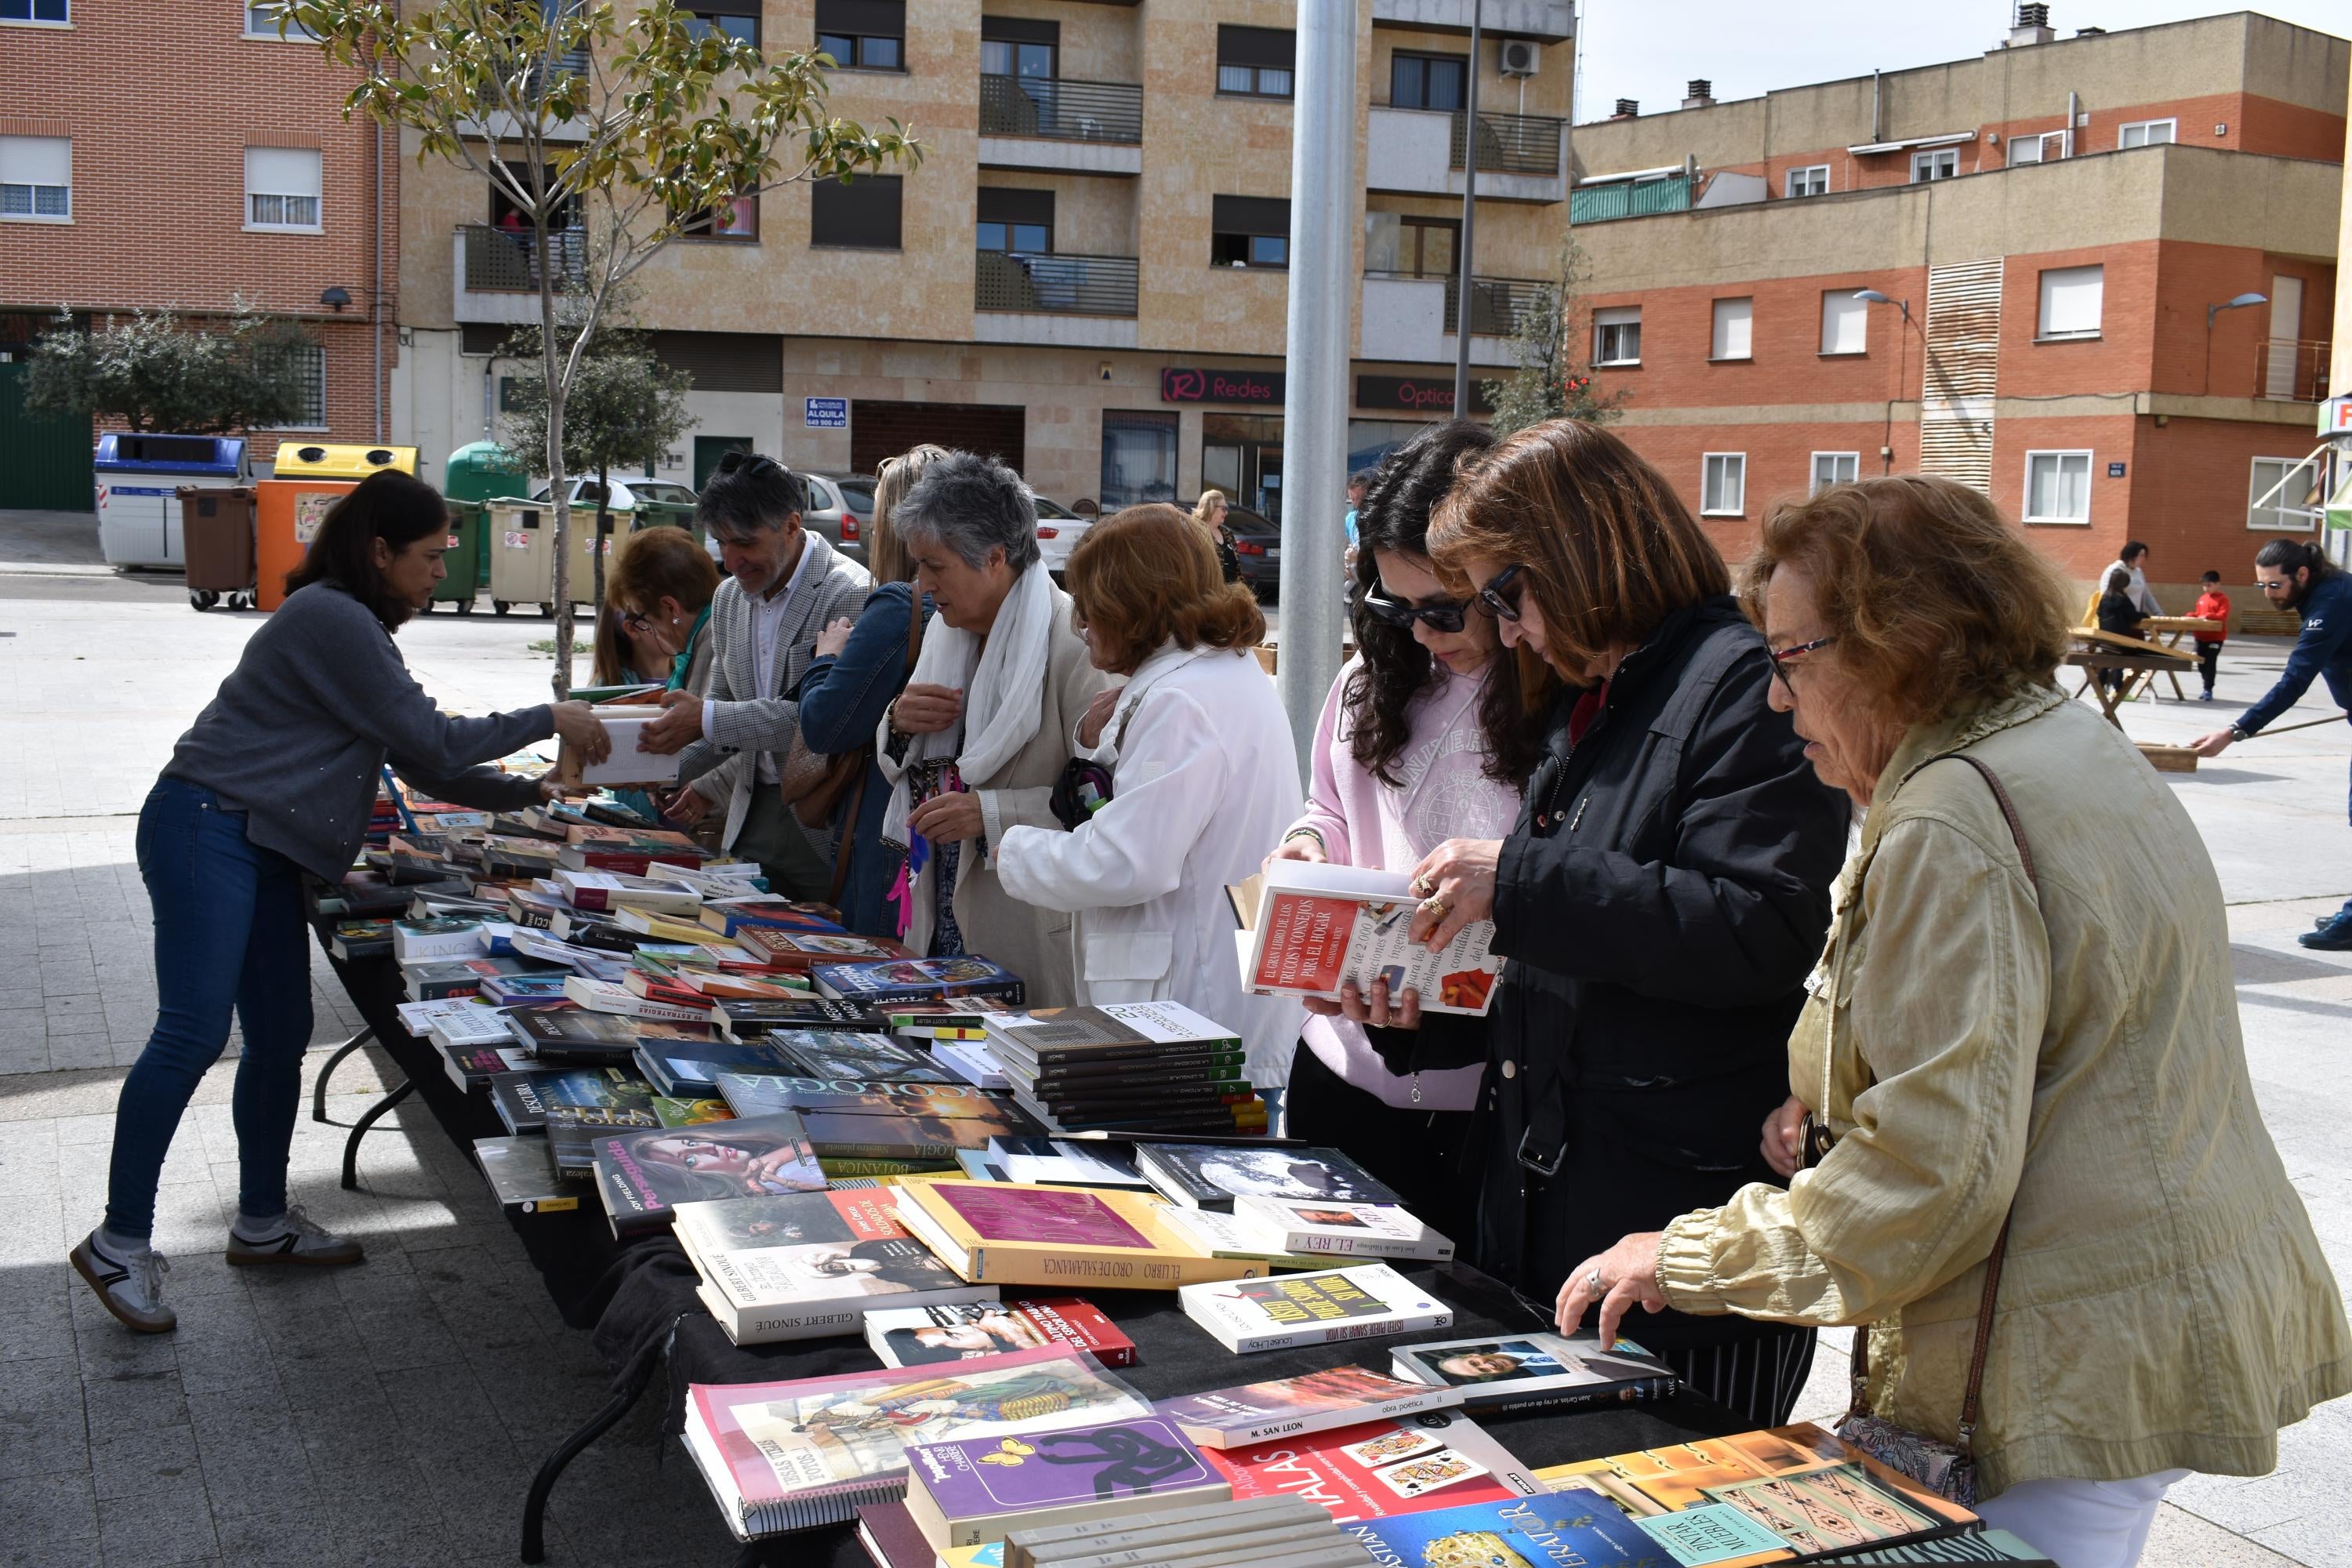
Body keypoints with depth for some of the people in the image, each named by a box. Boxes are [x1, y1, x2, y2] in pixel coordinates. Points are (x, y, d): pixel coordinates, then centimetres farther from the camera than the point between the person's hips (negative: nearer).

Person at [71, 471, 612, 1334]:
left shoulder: (355, 627, 18)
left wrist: (533, 793, 16)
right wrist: (549, 721, -6)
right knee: (193, 1034, -13)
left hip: (260, 849, 10)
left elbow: (421, 766, 20)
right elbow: (433, 744, -15)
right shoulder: (332, 621, -15)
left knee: (281, 1038, 11)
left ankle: (262, 1222, 22)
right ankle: (119, 1241, -6)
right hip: (205, 831, -10)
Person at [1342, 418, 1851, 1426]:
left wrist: (1519, 881, -22)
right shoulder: (1585, 706, 17)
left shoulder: (1746, 683, -12)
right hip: (1540, 1198, 9)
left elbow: (1760, 931, -24)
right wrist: (1419, 1016, 8)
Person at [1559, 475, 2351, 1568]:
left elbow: (1929, 1179, -24)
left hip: (2080, 1370, -10)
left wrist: (1687, 1260, -15)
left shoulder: (1950, 827, -21)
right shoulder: (2069, 739, 11)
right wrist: (1834, 1087, 11)